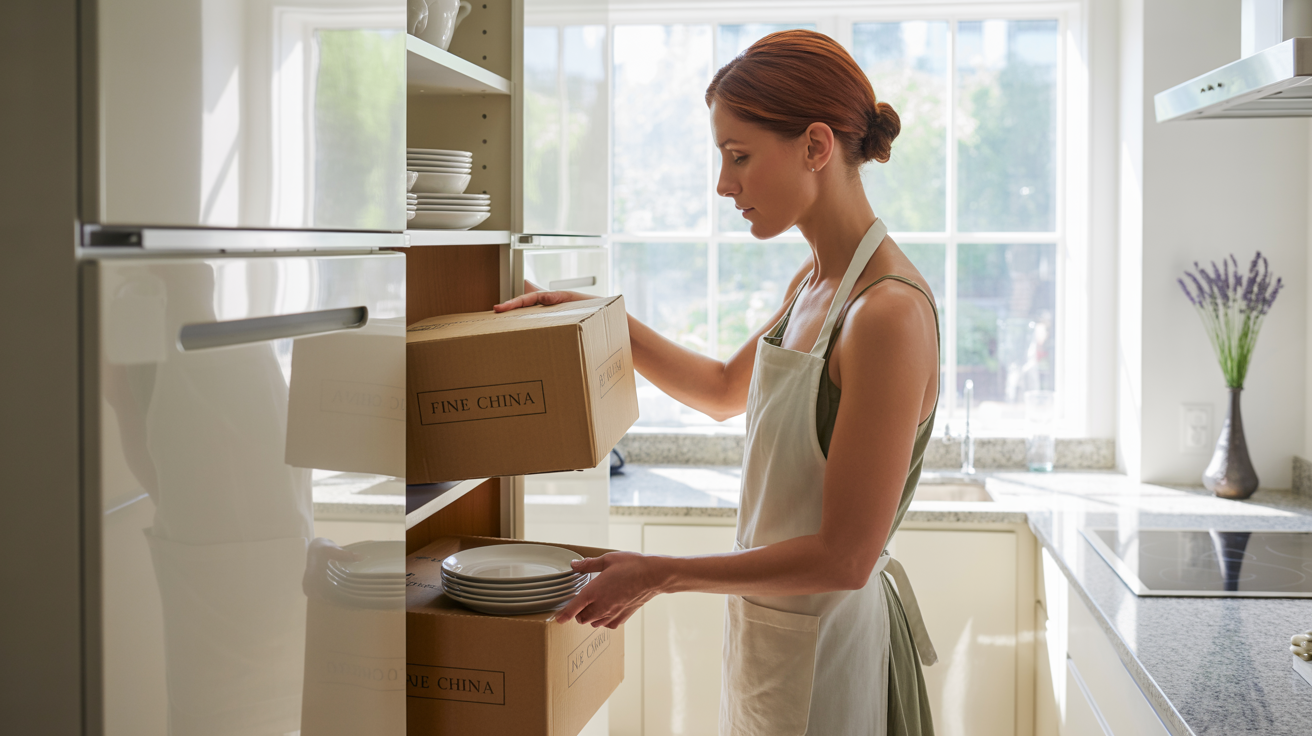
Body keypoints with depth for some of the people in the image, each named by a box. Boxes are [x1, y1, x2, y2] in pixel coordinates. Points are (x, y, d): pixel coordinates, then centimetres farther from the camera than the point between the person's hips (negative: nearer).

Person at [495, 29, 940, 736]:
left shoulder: (889, 313, -25)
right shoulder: (813, 282, 3)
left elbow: (844, 557, -25)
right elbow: (726, 388, 23)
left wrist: (660, 573, -17)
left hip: (829, 650, -8)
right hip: (769, 627, 8)